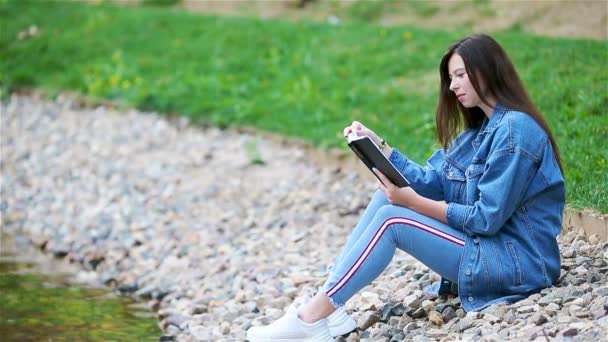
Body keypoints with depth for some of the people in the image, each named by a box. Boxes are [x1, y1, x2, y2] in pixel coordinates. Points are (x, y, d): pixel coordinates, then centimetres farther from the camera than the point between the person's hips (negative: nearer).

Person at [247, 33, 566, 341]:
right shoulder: (482, 128, 15)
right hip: (484, 247, 10)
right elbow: (431, 183, 7)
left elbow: (487, 218, -20)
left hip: (516, 263, -10)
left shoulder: (515, 129, -16)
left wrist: (413, 202, -18)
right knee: (386, 199, 1)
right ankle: (327, 309, -6)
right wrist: (378, 147, -3)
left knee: (392, 219, -17)